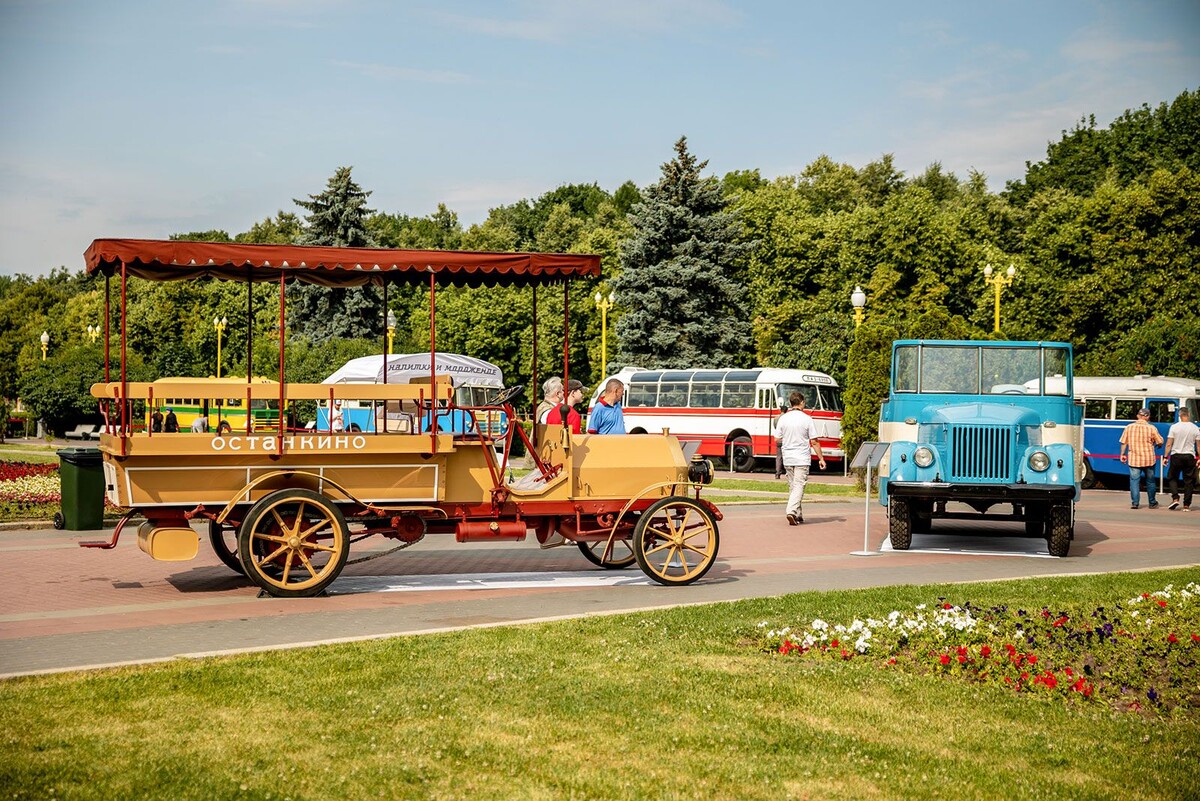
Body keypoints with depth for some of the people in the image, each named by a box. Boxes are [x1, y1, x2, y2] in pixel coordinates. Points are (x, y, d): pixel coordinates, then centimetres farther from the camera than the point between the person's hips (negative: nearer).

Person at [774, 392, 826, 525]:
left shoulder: (783, 418, 0)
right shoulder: (807, 419, -8)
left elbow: (777, 440, 3)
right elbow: (814, 442, -7)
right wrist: (821, 458, 1)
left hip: (787, 459, 4)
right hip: (802, 459, -4)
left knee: (793, 486, 14)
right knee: (799, 486, -3)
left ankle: (798, 515, 17)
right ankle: (792, 511, -21)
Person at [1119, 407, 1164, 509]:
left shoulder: (1129, 427, 0)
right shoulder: (1151, 428, -5)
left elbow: (1124, 442, 3)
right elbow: (1160, 442, -1)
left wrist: (1122, 454, 13)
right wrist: (1155, 445, 21)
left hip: (1134, 459, 0)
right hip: (1148, 459, 0)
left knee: (1134, 480, 2)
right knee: (1150, 481, 13)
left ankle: (1134, 502, -5)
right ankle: (1152, 503, 22)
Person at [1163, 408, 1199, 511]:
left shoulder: (1174, 427, -6)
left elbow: (1169, 444, -6)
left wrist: (1165, 457, 0)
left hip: (1176, 456, -1)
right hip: (1189, 456, 1)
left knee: (1173, 478, 14)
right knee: (1189, 481, 7)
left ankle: (1175, 498, -4)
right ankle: (1186, 505, 6)